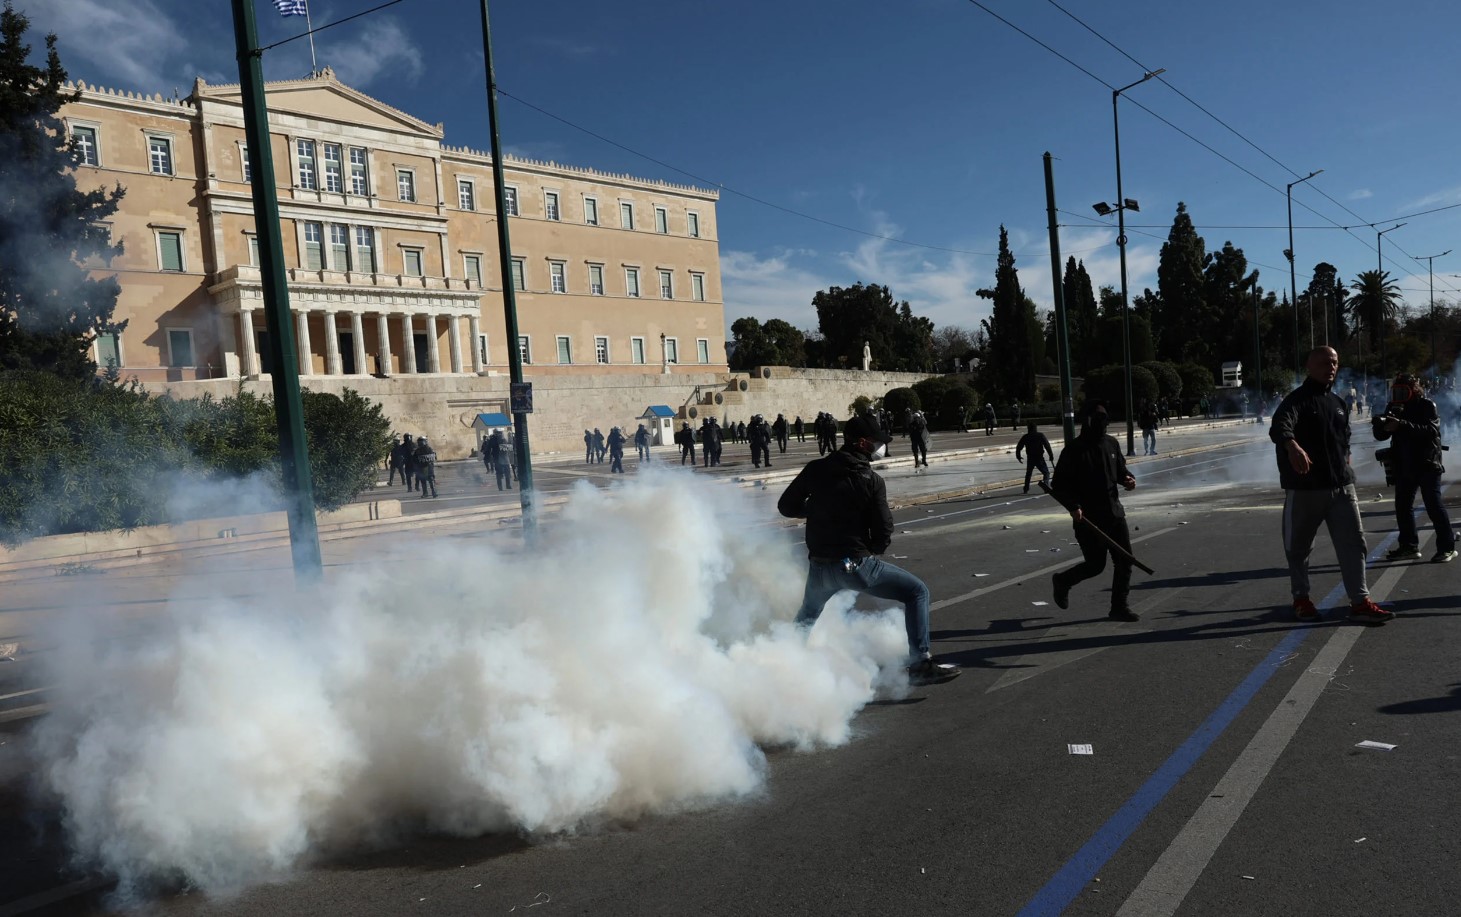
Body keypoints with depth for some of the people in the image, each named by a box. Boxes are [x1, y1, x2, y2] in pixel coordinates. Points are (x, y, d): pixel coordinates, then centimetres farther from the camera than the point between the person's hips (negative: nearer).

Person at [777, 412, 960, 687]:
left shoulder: (815, 469, 0)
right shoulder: (871, 481, -10)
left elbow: (786, 506, 7)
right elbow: (883, 534, -9)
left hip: (819, 566, 5)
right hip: (855, 565, -5)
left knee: (807, 614, 33)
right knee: (916, 592, 6)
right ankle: (921, 664, -1)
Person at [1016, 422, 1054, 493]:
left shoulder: (1025, 437, 3)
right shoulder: (1040, 435, -5)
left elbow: (1018, 447, 7)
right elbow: (1047, 446, -9)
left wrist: (1018, 456, 22)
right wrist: (1051, 455, -5)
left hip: (1030, 458, 3)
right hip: (1039, 458, -3)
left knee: (1028, 473, 21)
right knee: (1046, 472, 3)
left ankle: (1026, 489, 21)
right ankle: (1045, 483, -24)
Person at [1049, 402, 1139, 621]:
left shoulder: (1112, 444, 7)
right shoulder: (1074, 450, -12)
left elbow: (1120, 470, 22)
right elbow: (1059, 485, -11)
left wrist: (1127, 479, -1)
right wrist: (1073, 506, -25)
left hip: (1114, 513, 6)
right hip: (1087, 518, -6)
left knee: (1125, 560, 3)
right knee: (1095, 564, 0)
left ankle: (1119, 606, 15)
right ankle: (1062, 581, 27)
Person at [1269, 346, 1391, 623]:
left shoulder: (1337, 402, 15)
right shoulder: (1297, 400, -10)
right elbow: (1279, 426, -32)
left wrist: (1346, 466, 20)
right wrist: (1292, 446, -51)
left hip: (1341, 486, 6)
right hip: (1304, 488, -6)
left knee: (1353, 542, 1)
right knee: (1298, 546, 6)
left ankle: (1360, 601, 4)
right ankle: (1301, 598, 22)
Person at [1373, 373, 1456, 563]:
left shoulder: (1427, 406, -8)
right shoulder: (1394, 407, 7)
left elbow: (1430, 430, -25)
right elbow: (1381, 436, 4)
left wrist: (1402, 425, -38)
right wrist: (1380, 425, -19)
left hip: (1427, 465, -6)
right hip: (1404, 467, 6)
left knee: (1434, 506, -5)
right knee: (1403, 507, 8)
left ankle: (1447, 547, 1)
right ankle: (1409, 546, 17)